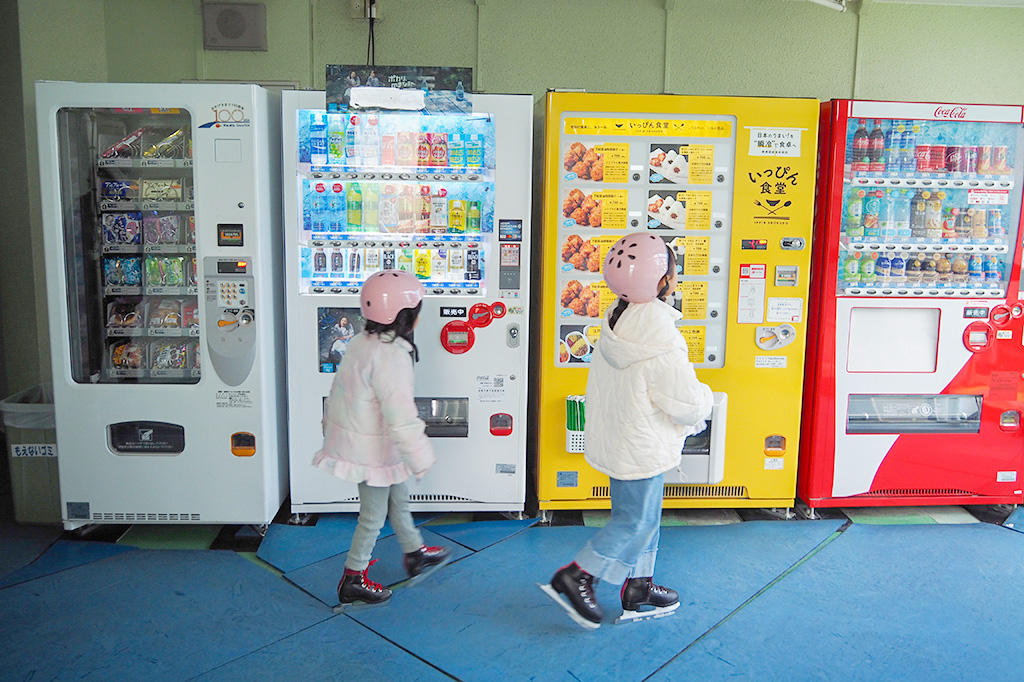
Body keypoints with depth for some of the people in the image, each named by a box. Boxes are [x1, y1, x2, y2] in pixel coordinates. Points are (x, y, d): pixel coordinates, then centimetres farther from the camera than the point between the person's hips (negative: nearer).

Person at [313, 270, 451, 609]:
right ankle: (353, 580, 23)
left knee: (398, 497, 24)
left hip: (352, 437, 10)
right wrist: (421, 458, -19)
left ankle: (415, 554, 43)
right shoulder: (391, 356, -27)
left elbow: (338, 391, 14)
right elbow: (401, 417, -28)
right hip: (372, 450, -10)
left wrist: (331, 424, 27)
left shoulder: (363, 342, 3)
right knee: (374, 514, 8)